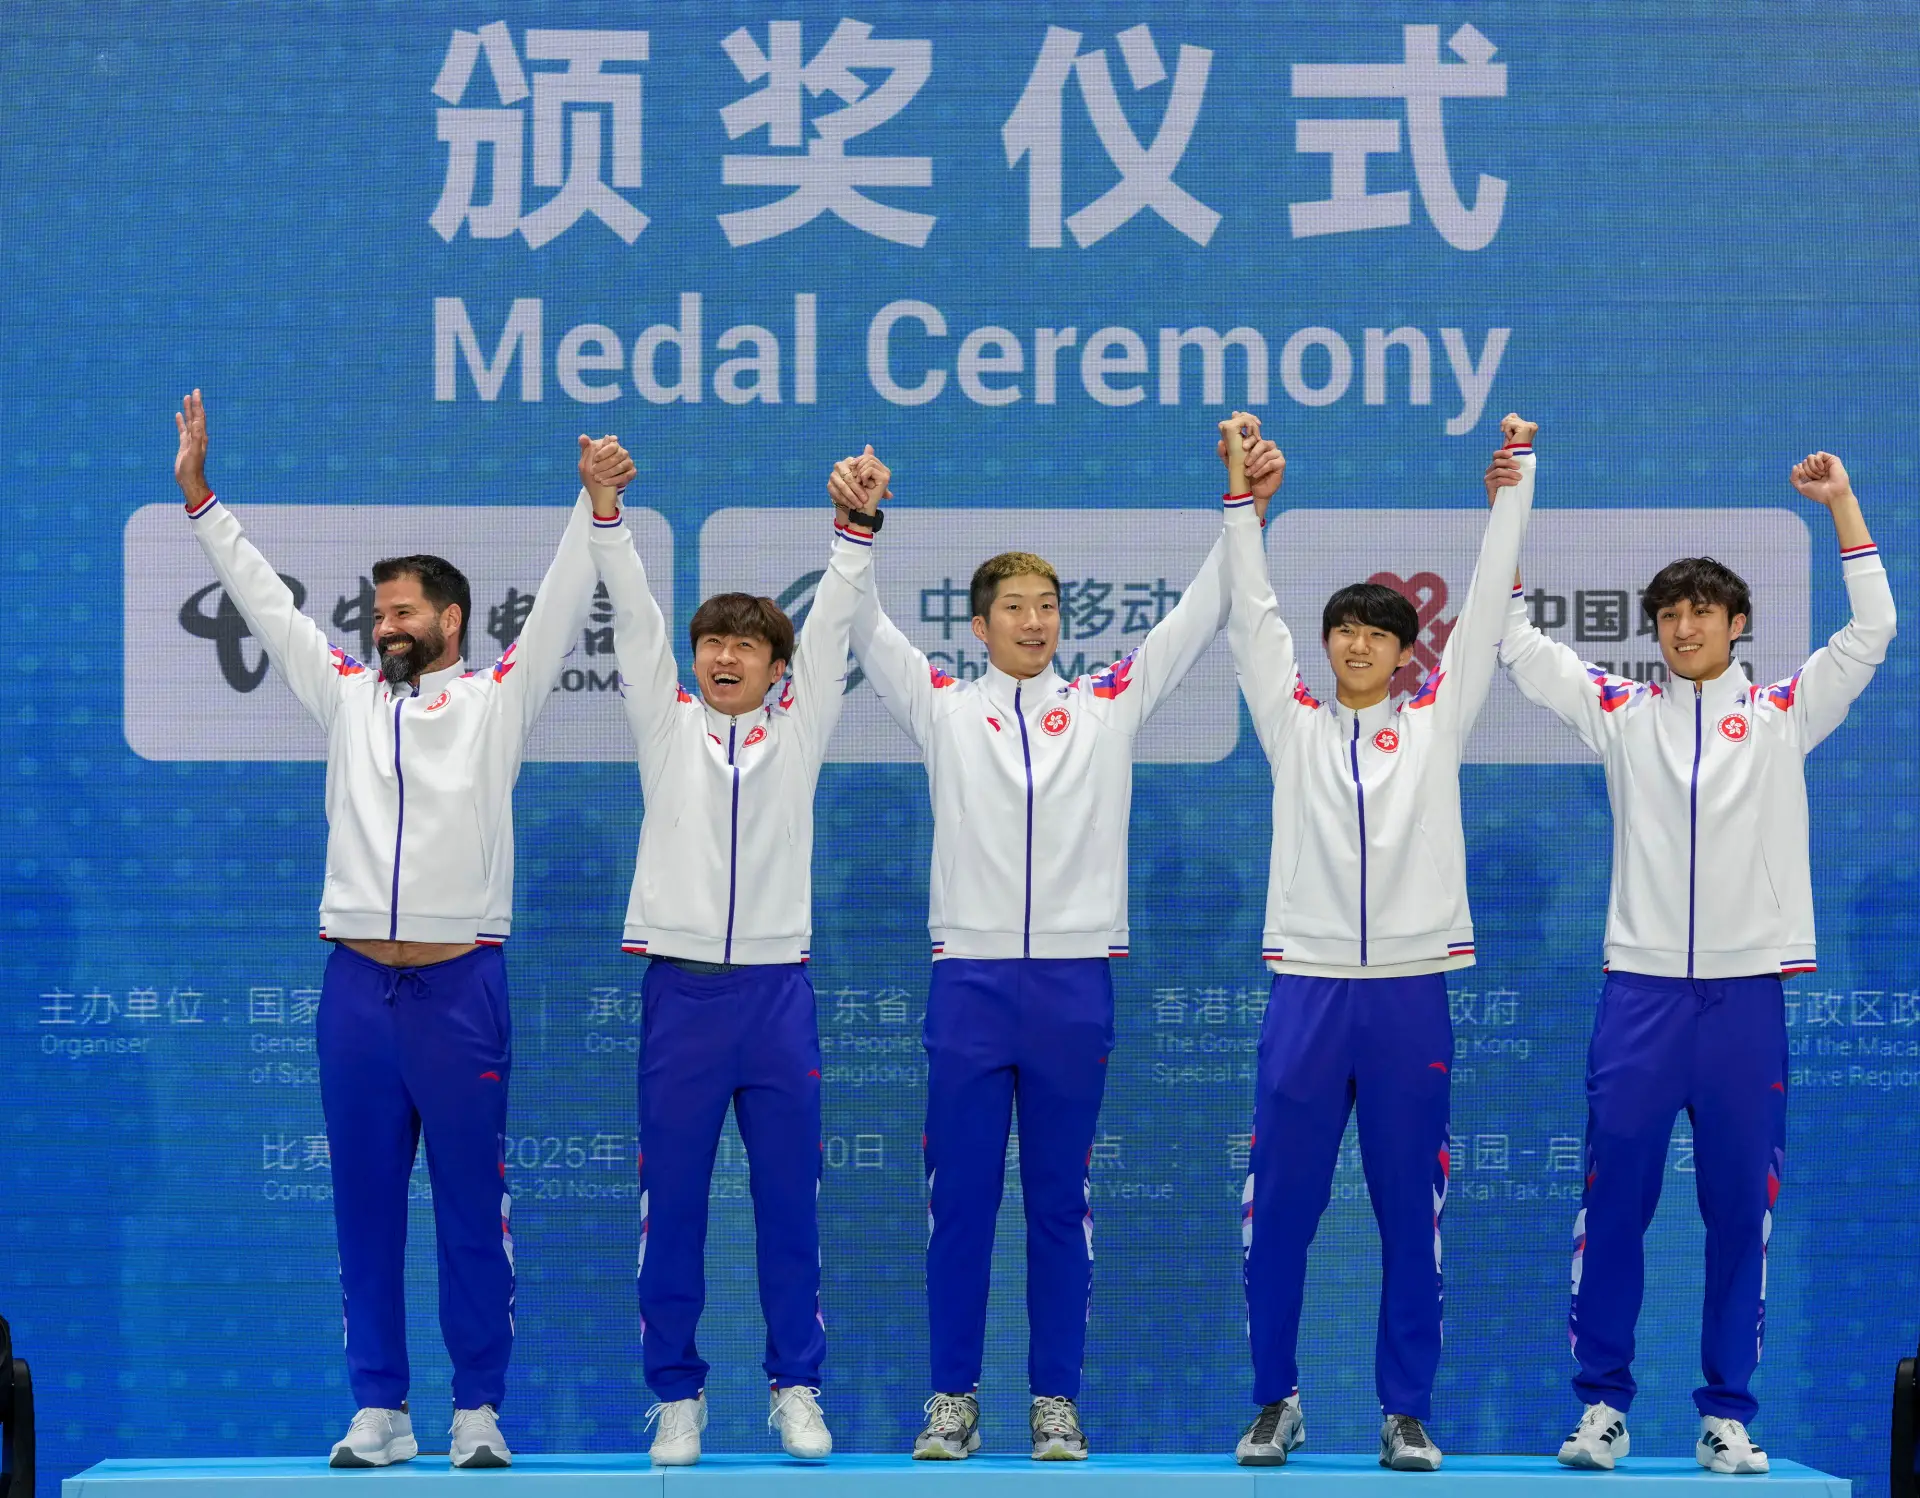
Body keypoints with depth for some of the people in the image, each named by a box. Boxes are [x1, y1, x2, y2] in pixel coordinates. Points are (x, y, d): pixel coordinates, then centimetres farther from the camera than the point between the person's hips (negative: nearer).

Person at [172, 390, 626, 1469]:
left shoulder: (498, 698, 5)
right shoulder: (347, 694, 14)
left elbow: (562, 608, -4)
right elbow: (265, 601, 17)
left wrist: (597, 503, -17)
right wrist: (200, 495, 16)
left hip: (462, 985, -3)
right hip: (357, 984, 4)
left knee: (473, 1207, 0)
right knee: (366, 1205, 5)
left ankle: (480, 1411, 6)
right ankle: (381, 1410, 11)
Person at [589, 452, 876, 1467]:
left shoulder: (798, 730, 10)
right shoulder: (665, 727, 9)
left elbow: (832, 622, 2)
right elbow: (633, 617, 1)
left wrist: (853, 527, -10)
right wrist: (605, 511, -9)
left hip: (777, 989, 0)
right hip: (681, 990, 0)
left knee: (788, 1202, 4)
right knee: (671, 1204, 2)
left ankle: (795, 1388, 14)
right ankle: (676, 1395, 10)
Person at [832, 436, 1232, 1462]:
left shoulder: (1107, 707, 8)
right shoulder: (943, 709, 6)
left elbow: (1199, 616, 4)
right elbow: (862, 625, -3)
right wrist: (854, 520, -19)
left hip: (1074, 984, 1)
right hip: (969, 982, 0)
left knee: (1059, 1203, 6)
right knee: (959, 1200, 3)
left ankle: (1056, 1398, 12)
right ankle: (953, 1398, 11)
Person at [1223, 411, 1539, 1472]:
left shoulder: (1435, 721, 10)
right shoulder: (1294, 724, 11)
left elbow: (1485, 607, 7)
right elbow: (1250, 614, 6)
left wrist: (1516, 478, 4)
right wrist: (1245, 500, -3)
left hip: (1410, 990, 0)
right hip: (1306, 987, 0)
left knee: (1410, 1213, 3)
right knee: (1279, 1209, 1)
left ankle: (1406, 1411, 11)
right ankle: (1275, 1402, 13)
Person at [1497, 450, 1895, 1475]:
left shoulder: (1782, 714, 8)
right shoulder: (1620, 712, 8)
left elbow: (1871, 632, 2)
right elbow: (1514, 641, 6)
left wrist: (1841, 502, -2)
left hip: (1746, 993, 0)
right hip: (1641, 989, 0)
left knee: (1741, 1213, 3)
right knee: (1613, 1205, 0)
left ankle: (1728, 1414, 10)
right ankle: (1602, 1403, 8)